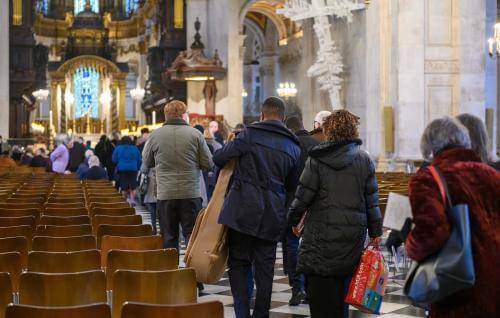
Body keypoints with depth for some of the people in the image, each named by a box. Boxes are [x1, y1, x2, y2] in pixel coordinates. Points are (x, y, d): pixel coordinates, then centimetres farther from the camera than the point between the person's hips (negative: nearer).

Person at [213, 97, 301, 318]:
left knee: (238, 263, 4)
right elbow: (292, 185, 18)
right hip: (272, 215, 3)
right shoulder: (293, 147, 10)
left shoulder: (249, 134, -4)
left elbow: (218, 159, -3)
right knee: (264, 268, 10)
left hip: (243, 209, -3)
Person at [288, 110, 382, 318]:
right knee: (342, 285, 13)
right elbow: (372, 200, 6)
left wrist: (293, 220, 11)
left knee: (319, 287, 0)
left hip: (322, 232, -4)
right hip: (353, 235, 4)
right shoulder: (364, 160, 4)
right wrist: (375, 232, 14)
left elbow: (303, 196, -5)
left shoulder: (317, 160, -6)